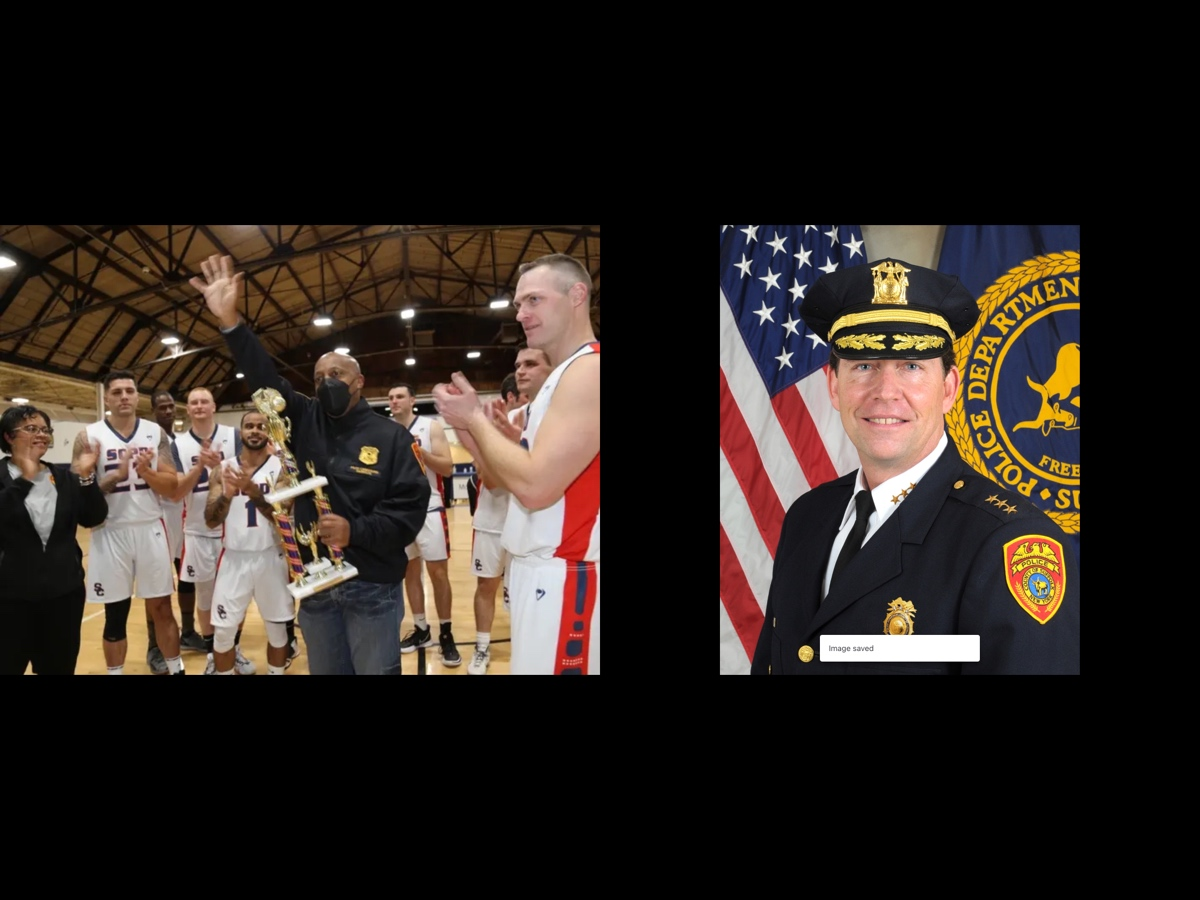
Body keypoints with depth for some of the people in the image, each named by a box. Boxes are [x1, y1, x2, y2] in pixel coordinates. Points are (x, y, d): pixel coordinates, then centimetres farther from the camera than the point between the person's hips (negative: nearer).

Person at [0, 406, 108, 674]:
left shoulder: (65, 475, 6)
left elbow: (93, 519, -3)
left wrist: (86, 476, -15)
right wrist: (25, 479, -27)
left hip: (65, 591, 4)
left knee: (60, 667, 14)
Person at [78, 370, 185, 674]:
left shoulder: (156, 433, 3)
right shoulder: (89, 436, -3)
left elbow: (172, 488, 0)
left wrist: (145, 471, -18)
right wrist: (116, 476, -20)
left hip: (151, 529, 2)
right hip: (110, 533, -1)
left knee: (162, 608, 8)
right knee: (115, 616, 9)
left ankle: (176, 669, 20)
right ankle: (116, 672, 22)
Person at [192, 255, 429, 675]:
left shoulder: (392, 438, -4)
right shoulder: (304, 422, 7)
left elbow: (410, 511, -11)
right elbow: (264, 378, -4)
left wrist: (356, 531, -24)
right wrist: (230, 321, -15)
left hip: (372, 587, -4)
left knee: (377, 670, 5)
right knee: (324, 670, 16)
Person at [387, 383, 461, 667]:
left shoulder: (431, 427, -3)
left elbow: (447, 468, -10)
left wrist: (420, 451, -22)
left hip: (429, 509, -4)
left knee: (438, 572, -2)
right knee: (409, 571, 10)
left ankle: (445, 634, 7)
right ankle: (421, 630, 21)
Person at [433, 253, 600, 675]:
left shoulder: (589, 370, -17)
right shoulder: (562, 377, 16)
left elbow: (535, 486, -24)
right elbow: (508, 478, 17)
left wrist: (475, 417, -11)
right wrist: (467, 427, 2)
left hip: (563, 577, -10)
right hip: (538, 567, 10)